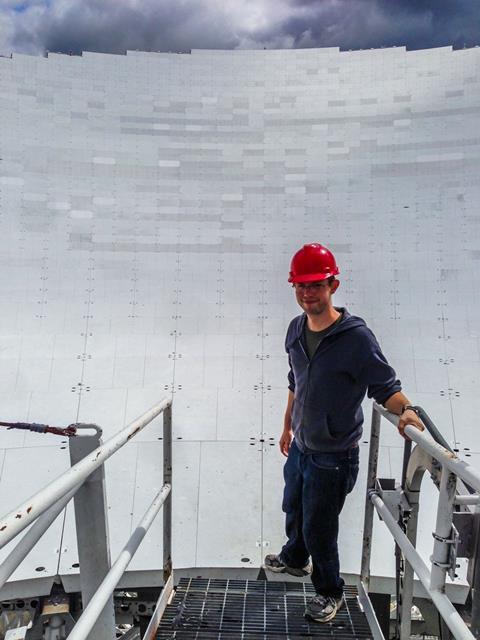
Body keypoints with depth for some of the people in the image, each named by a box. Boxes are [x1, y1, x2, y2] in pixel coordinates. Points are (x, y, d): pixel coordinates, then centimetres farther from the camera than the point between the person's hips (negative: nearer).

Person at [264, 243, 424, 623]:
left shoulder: (356, 336, -23)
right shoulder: (296, 329, -2)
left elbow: (386, 386, -17)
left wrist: (406, 410, -38)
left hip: (333, 457, -6)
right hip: (300, 447, 7)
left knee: (318, 528, 9)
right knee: (293, 509, 28)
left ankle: (330, 592, 39)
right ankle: (295, 559, 58)